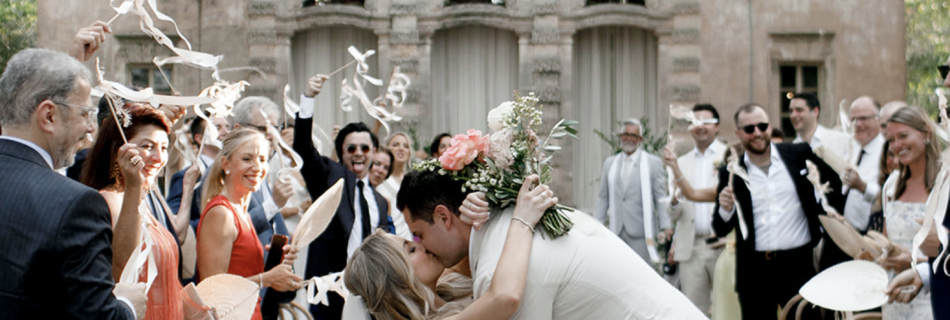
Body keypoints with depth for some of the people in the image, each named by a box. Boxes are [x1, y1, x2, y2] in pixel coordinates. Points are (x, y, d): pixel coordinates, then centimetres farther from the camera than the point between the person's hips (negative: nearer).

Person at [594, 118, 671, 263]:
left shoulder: (653, 163, 2)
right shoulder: (610, 163, 14)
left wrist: (665, 226, -9)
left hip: (640, 232, -4)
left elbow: (661, 197, -1)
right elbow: (603, 198, 15)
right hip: (616, 231, 4)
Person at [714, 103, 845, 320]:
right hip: (755, 270, 0)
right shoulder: (731, 173, 2)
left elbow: (834, 182, 18)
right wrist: (725, 210, -18)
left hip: (798, 264, 0)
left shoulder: (800, 155, 3)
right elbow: (721, 230, 2)